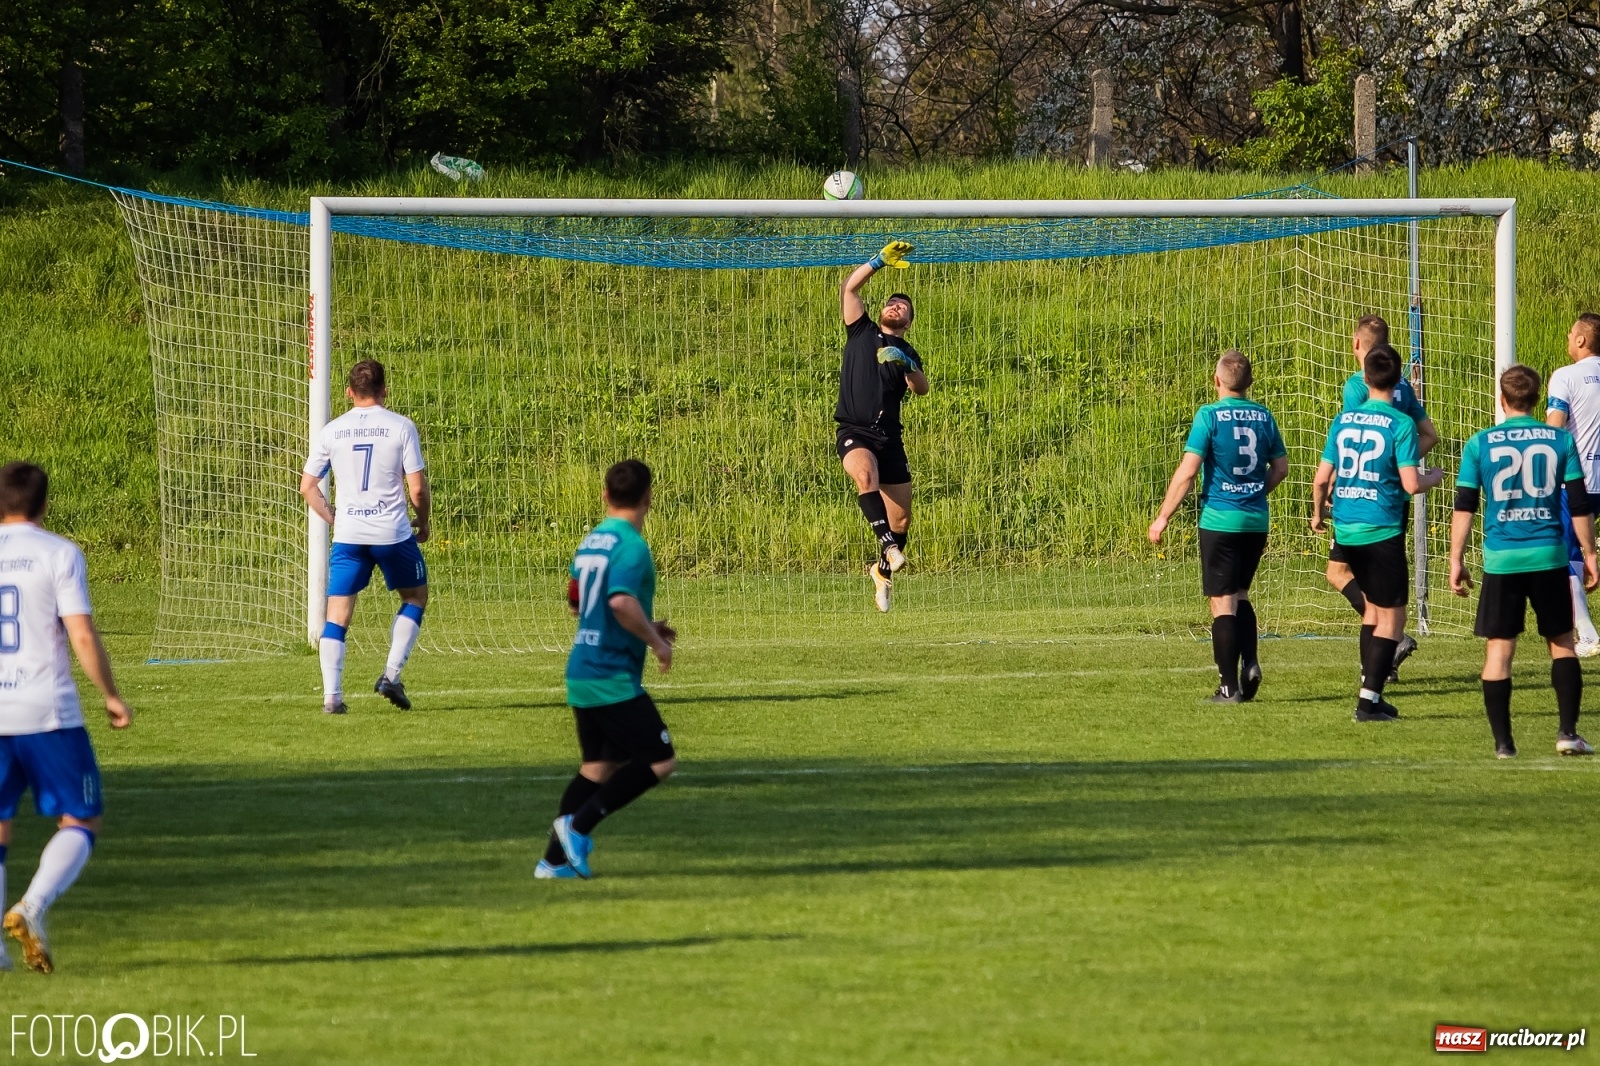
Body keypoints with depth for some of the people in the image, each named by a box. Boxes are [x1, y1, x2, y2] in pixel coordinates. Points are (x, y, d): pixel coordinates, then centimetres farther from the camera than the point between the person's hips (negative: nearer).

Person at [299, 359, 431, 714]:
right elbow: (417, 488, -6)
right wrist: (423, 523, 11)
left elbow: (308, 486, 7)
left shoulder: (332, 431, 5)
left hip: (347, 535, 2)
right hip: (393, 534, -2)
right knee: (416, 597, 19)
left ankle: (331, 695, -6)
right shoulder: (401, 427, -3)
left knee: (337, 614, 5)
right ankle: (391, 674, 5)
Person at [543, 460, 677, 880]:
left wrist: (647, 627, 25)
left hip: (582, 672, 9)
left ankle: (554, 860, 11)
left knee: (600, 764, 16)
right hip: (615, 678, -9)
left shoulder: (590, 541, 13)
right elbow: (622, 601, -30)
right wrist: (655, 640, -15)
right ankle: (578, 825, -10)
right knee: (660, 761, -4)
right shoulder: (630, 545, -14)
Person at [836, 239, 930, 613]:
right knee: (866, 474, -36)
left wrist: (907, 366, -21)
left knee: (901, 519, 2)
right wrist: (881, 261, -1)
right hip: (854, 432, -3)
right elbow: (849, 288, 7)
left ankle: (883, 570, 27)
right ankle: (888, 546, -44)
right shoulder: (862, 332, 14)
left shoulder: (907, 354, 16)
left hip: (889, 437, 3)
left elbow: (921, 389, -2)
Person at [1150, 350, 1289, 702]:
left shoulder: (1209, 416, -10)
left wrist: (1163, 518, -7)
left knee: (1223, 601, 1)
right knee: (1240, 594, 21)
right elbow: (1280, 468, 11)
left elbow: (1187, 472, -14)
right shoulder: (1263, 416, 4)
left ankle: (1230, 685, 0)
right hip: (1257, 521, 5)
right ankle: (1250, 663, 1)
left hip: (1220, 519, -5)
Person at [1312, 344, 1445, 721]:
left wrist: (1318, 512, 24)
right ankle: (1369, 699, -4)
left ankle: (1369, 691, 21)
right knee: (1392, 616, 2)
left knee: (1373, 605, 21)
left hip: (1345, 530, 6)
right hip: (1382, 530, -6)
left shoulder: (1343, 421, 5)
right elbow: (1411, 484, -15)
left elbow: (1322, 478, 6)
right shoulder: (1400, 424, -10)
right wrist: (1435, 477, 7)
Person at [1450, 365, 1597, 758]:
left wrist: (1456, 560, 6)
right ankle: (1568, 732, 4)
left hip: (1501, 559, 0)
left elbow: (1464, 507, 0)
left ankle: (1503, 742, 1)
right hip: (1549, 556, 1)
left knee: (1499, 648, 4)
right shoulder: (1560, 441, 2)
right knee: (1562, 642, 13)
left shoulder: (1481, 443, 1)